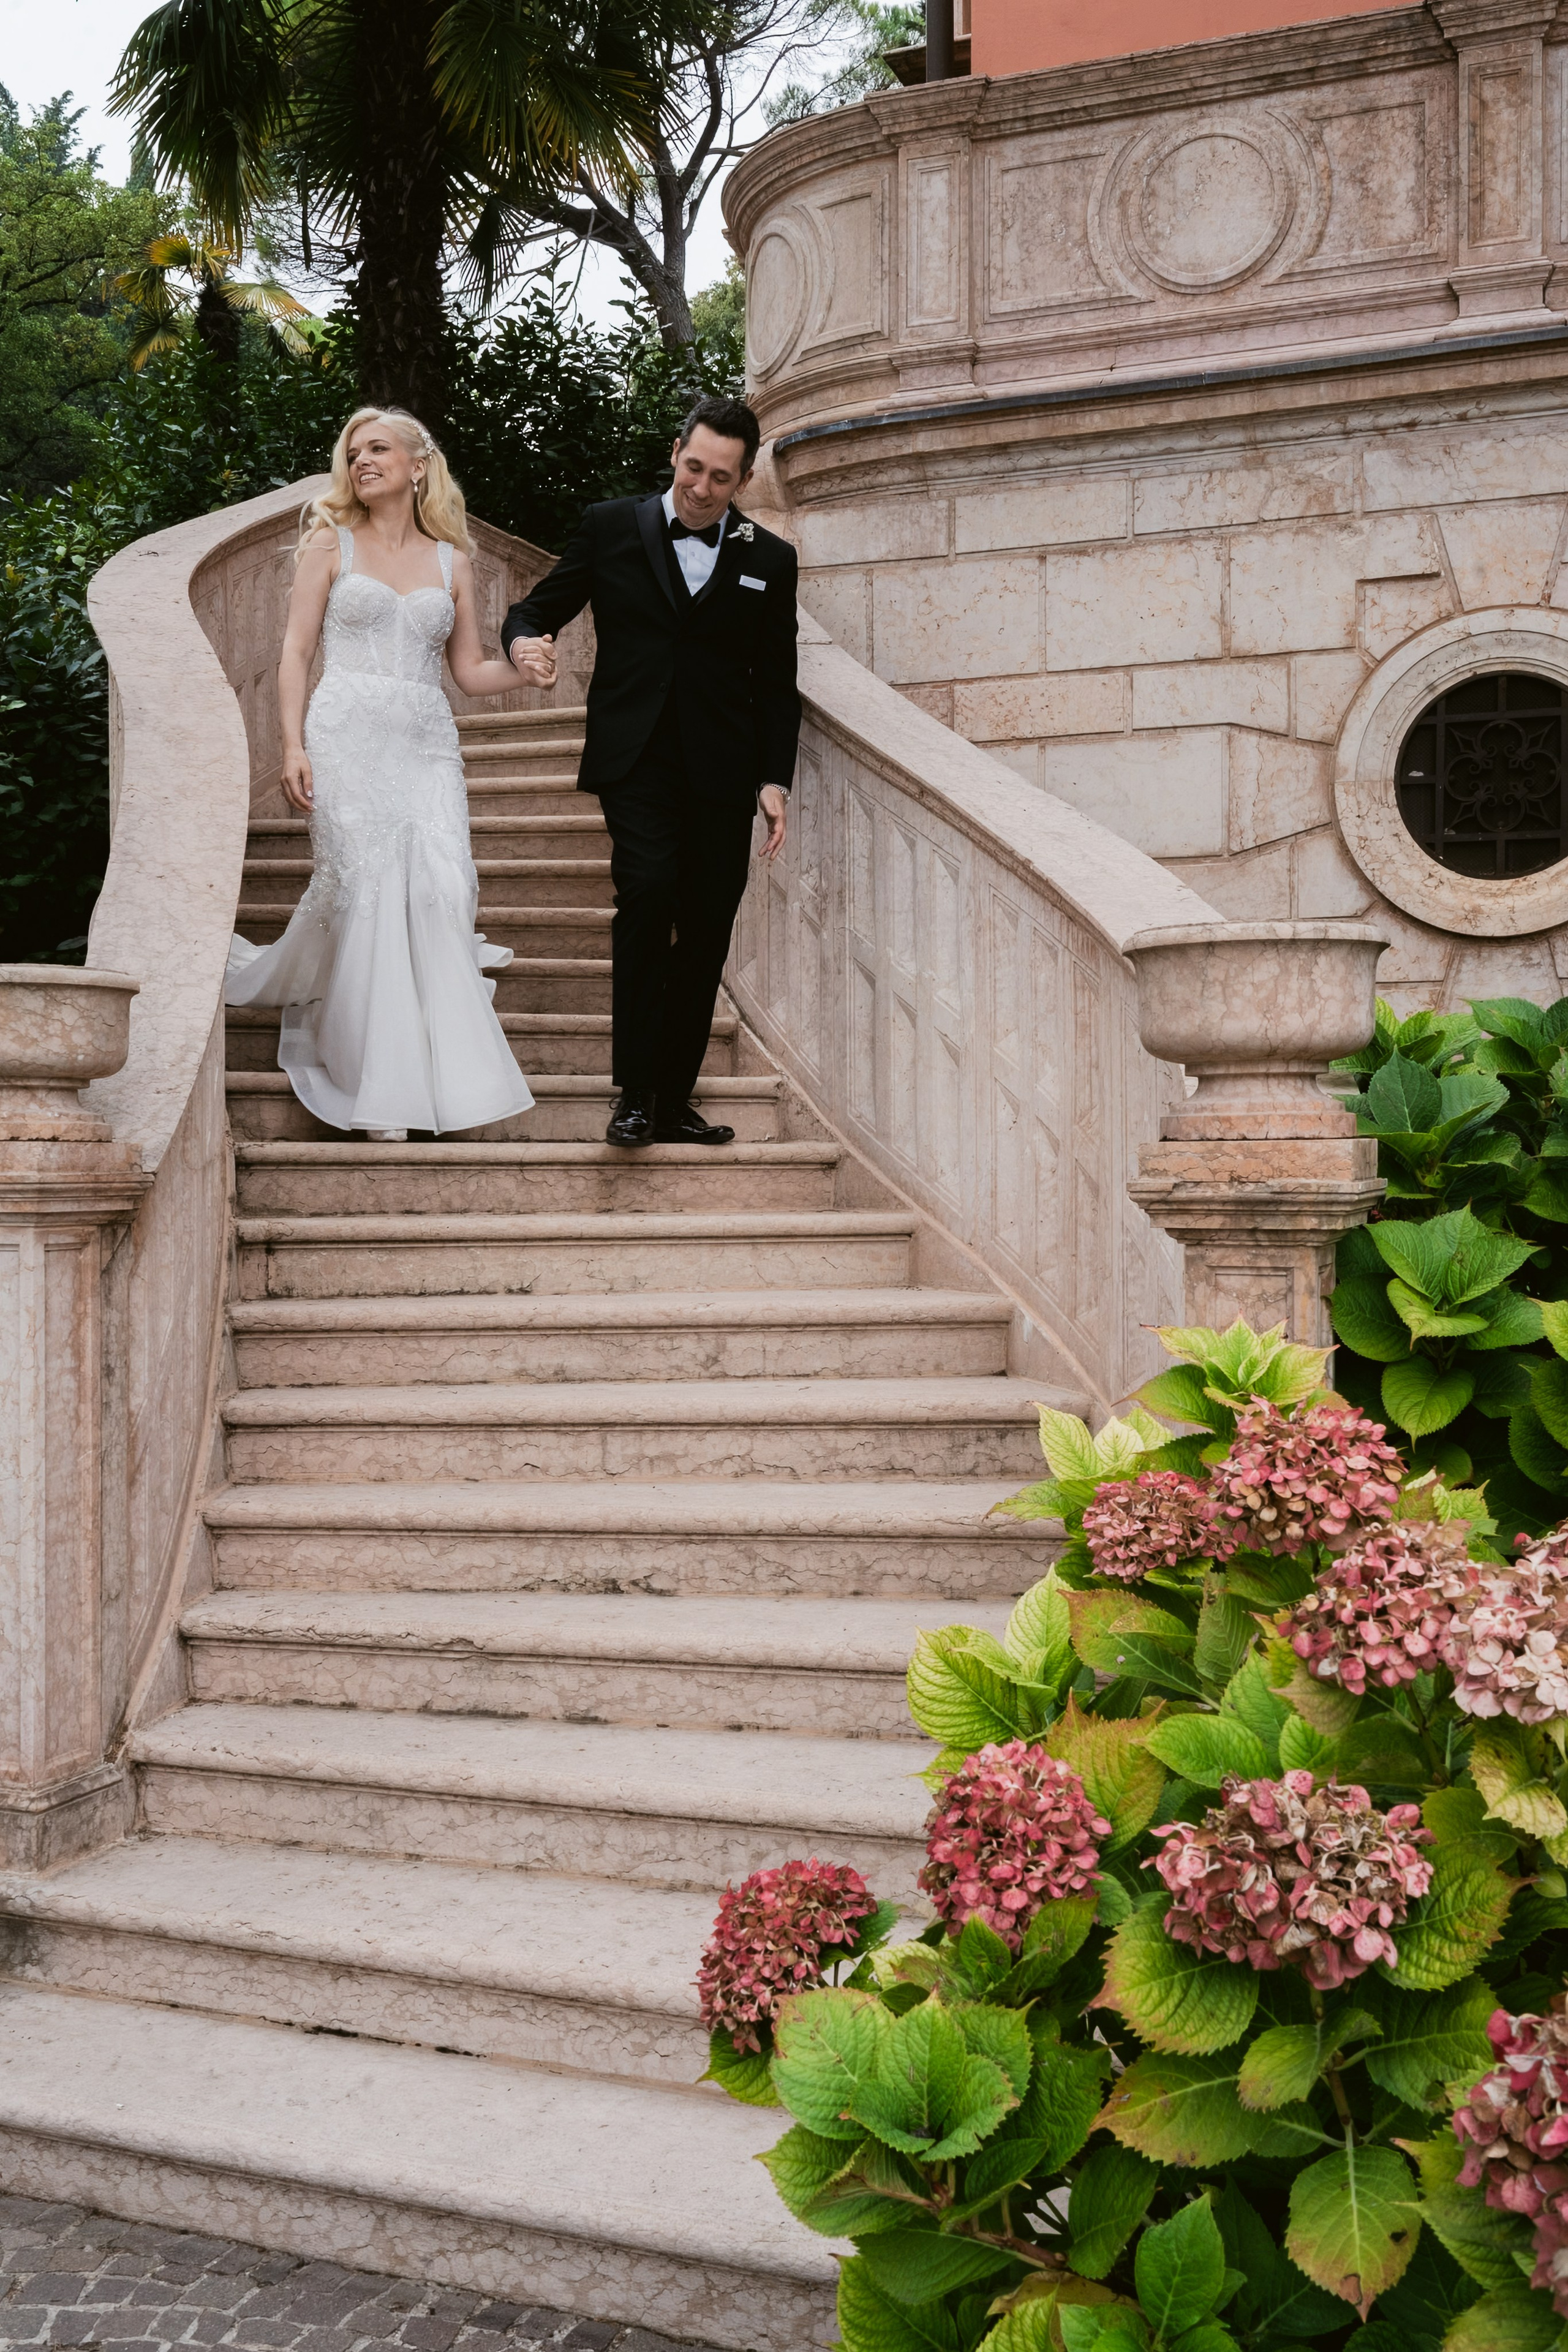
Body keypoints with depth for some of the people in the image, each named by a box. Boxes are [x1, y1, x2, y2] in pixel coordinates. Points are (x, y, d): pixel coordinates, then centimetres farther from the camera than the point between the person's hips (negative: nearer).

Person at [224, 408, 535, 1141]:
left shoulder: (451, 560, 15)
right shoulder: (331, 543, 10)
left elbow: (471, 670, 17)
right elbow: (296, 650, 5)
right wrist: (293, 746, -6)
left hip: (426, 743, 2)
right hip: (348, 734, -2)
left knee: (445, 888, -13)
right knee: (364, 893, -8)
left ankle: (445, 1073, -1)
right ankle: (380, 1087, 2)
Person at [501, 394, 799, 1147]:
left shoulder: (769, 561, 12)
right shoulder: (611, 527, 9)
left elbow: (777, 685, 13)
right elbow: (538, 607, 12)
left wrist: (775, 780, 2)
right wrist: (525, 640, -13)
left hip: (721, 773, 2)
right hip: (636, 759, -2)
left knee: (706, 937, 2)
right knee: (648, 890, -23)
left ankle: (675, 1101, 12)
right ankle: (634, 1092, -15)